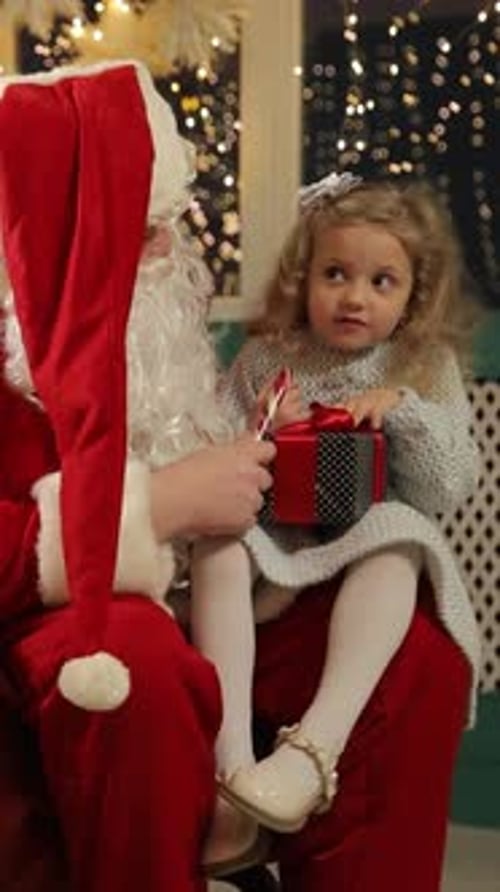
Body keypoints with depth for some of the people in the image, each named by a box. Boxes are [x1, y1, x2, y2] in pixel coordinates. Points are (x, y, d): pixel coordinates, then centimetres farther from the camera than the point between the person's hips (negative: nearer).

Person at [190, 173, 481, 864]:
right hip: (272, 537, 1)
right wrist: (258, 435, -13)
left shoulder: (429, 370, 5)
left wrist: (404, 411, -16)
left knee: (397, 543, -34)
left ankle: (317, 744, -49)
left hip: (371, 534, -1)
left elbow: (450, 491, -2)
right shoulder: (264, 359, 6)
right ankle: (231, 751, -40)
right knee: (220, 543, -30)